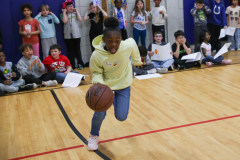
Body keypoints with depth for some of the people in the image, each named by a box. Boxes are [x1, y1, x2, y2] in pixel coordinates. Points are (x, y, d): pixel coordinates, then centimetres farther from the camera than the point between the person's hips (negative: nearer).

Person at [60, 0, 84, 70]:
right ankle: (72, 66, 8)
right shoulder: (63, 15, 4)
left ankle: (80, 64, 12)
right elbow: (65, 21, -14)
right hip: (68, 36, 0)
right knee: (70, 51, 3)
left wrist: (76, 11, -1)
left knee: (77, 50, 5)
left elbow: (80, 19, -7)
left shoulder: (75, 13, 8)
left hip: (76, 35, 1)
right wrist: (64, 12, -6)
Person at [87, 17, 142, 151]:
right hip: (105, 85, -1)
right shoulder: (97, 55, -30)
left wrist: (137, 61, 16)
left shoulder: (128, 45, -27)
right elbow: (96, 72, -13)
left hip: (123, 85, 1)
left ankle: (115, 100, 35)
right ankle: (94, 136, 23)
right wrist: (98, 83, -35)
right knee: (100, 113, -10)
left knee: (121, 117, -2)